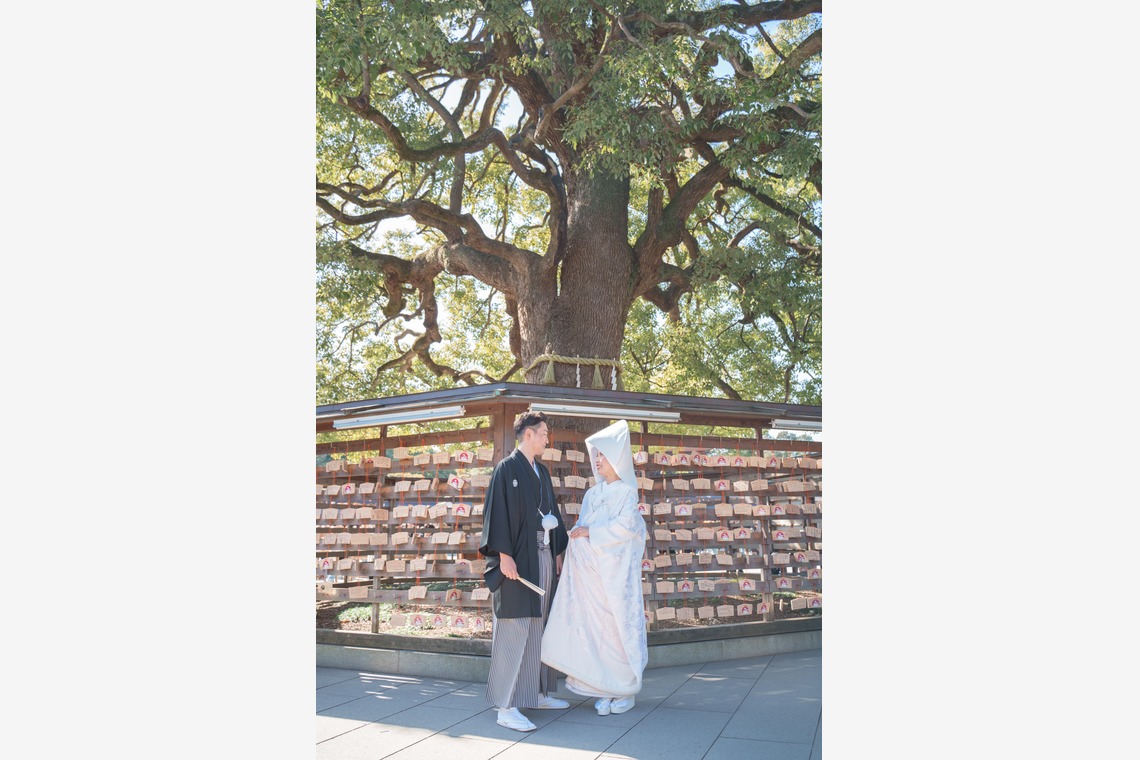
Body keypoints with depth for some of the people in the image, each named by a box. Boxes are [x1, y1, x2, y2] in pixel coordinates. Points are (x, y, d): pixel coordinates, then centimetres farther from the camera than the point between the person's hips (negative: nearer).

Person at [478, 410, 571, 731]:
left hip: (544, 557, 8)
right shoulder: (506, 469, -7)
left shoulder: (541, 471, 17)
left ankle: (539, 693, 23)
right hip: (518, 560, -8)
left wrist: (558, 552, 17)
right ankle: (506, 708, -5)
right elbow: (497, 512, -12)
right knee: (514, 630, -8)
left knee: (540, 627, 12)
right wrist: (504, 554, -19)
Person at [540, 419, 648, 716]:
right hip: (591, 569, 5)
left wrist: (590, 533, -11)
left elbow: (625, 525, -13)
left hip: (617, 569, -5)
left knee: (619, 624, -2)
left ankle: (626, 690, 8)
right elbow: (581, 528, 14)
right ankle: (605, 690, 9)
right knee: (596, 626, 2)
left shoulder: (627, 491, 0)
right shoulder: (592, 495, 16)